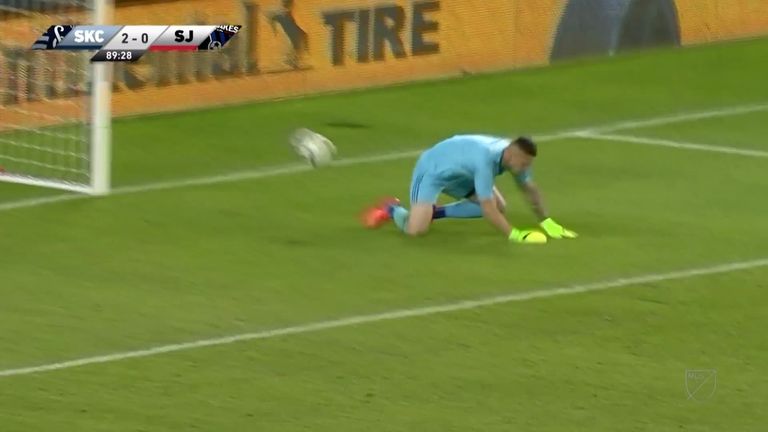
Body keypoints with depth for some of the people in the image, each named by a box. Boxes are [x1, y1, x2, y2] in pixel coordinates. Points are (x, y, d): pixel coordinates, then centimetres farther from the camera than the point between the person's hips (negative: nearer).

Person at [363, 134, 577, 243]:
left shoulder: (515, 154, -17)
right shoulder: (486, 159, -42)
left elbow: (529, 189, -1)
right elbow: (487, 208, -40)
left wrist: (547, 223, -3)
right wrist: (514, 235, -40)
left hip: (462, 172, 8)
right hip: (433, 169, -8)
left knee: (500, 207, 1)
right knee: (416, 230, -24)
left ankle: (435, 212, 12)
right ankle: (392, 210, 12)